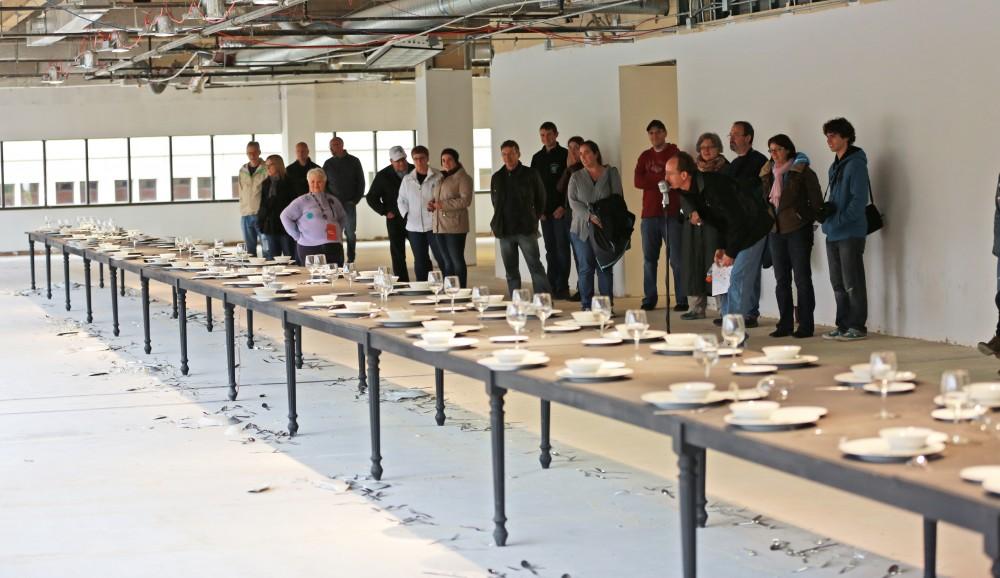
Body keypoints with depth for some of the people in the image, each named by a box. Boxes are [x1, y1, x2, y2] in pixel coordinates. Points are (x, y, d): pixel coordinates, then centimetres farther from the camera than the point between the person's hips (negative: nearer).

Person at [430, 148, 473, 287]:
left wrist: (443, 204, -18)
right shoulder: (442, 178, 19)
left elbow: (466, 200, -15)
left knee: (457, 261, -6)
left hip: (455, 226, -7)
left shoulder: (463, 178, -5)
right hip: (439, 226, 7)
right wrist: (433, 203, 7)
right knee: (446, 262, 9)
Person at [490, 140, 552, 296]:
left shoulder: (530, 175, -1)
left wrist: (533, 219, 9)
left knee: (536, 267, -7)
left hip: (526, 230, -4)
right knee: (511, 271, 8)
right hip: (505, 230, 4)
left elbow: (540, 199, 8)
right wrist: (498, 224, 13)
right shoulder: (497, 177, 9)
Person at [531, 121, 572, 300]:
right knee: (550, 250, 7)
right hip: (544, 212, 5)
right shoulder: (537, 158, 13)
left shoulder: (565, 155, -3)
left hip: (561, 211, -5)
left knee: (562, 249, -4)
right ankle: (552, 287, 10)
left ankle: (562, 288, -3)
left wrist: (564, 207, -13)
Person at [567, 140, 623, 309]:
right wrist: (589, 216, -15)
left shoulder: (611, 173, 7)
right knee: (585, 267, 0)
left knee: (605, 267, -1)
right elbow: (573, 202, 0)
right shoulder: (576, 177, 10)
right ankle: (586, 306, 4)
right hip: (582, 229, 1)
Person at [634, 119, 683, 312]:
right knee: (649, 259, 5)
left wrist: (652, 179, -8)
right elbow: (638, 182, 2)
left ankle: (682, 299, -5)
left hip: (671, 214, -4)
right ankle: (649, 299, 10)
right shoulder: (645, 157, 16)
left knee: (677, 259, -7)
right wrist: (663, 180, -7)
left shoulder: (675, 153, 5)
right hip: (649, 214, 4)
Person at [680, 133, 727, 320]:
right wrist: (691, 213, -5)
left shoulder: (725, 169, 0)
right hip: (693, 225, 5)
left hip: (715, 224, -5)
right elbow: (683, 195, 12)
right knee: (693, 263, 2)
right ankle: (696, 307, 7)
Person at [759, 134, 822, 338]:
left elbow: (816, 200, -5)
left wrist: (807, 220, -7)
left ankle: (806, 325, 1)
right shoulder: (767, 174, 10)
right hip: (776, 231, 6)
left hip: (798, 231, -6)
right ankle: (785, 324, 14)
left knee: (802, 278, -3)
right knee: (781, 280, 8)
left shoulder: (803, 172, -6)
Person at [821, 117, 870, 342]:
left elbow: (859, 199, -17)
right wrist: (826, 216, 7)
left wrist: (840, 220, -18)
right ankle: (843, 325, 18)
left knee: (852, 283, -4)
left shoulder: (855, 164, -10)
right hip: (833, 234, 9)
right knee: (838, 283, 12)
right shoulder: (835, 167, 16)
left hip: (851, 234, -9)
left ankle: (857, 327, 1)